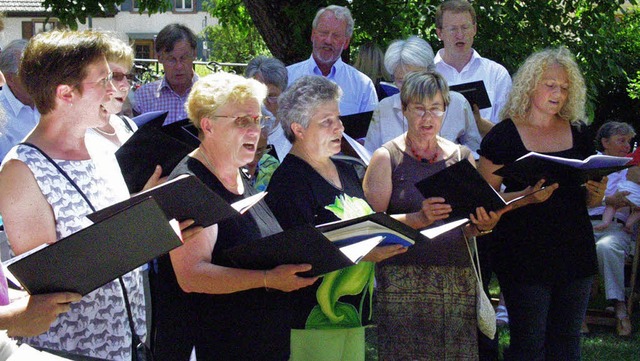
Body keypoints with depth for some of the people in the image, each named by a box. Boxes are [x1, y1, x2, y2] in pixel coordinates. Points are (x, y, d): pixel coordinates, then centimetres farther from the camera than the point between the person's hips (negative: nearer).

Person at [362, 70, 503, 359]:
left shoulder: (462, 157, 13)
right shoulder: (387, 158, 3)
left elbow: (468, 229, 15)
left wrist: (482, 226, -8)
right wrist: (417, 219, -22)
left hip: (457, 279, 3)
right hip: (403, 279, -3)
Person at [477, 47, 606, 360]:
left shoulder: (578, 133, 10)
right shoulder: (505, 135, -4)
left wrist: (596, 191, -6)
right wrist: (528, 196, -22)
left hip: (575, 250, 5)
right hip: (524, 256, -4)